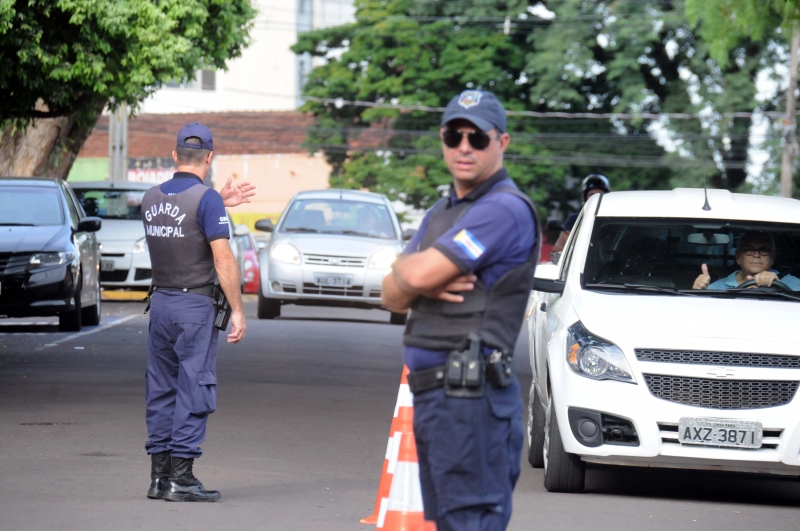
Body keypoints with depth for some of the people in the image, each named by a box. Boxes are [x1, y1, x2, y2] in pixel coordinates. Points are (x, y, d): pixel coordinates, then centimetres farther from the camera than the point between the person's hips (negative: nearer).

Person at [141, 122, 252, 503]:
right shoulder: (207, 200, -13)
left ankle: (159, 476, 12)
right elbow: (223, 259, -16)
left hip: (160, 302, 6)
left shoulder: (152, 198, 7)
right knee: (193, 391, -4)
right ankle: (180, 478, -7)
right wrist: (238, 311, -12)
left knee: (162, 390, 11)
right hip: (196, 305, -6)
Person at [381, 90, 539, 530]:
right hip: (430, 392, 10)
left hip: (471, 394, -10)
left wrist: (406, 267, 7)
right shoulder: (441, 213, 21)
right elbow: (392, 295, 15)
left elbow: (419, 274, -17)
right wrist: (426, 284, -8)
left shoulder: (506, 209, -11)